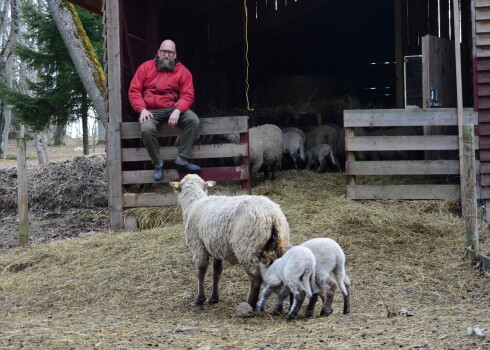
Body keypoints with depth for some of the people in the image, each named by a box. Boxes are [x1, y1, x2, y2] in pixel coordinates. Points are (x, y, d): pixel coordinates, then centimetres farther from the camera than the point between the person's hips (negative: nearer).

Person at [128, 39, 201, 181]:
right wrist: (142, 109, -13)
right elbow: (134, 90, 3)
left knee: (193, 120, -27)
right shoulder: (146, 67, 7)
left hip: (173, 109, 1)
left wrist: (177, 111, -21)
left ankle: (182, 161, -20)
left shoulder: (182, 71, 6)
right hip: (151, 111, -1)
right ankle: (158, 164, -11)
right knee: (146, 129, -34)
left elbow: (187, 95, -2)